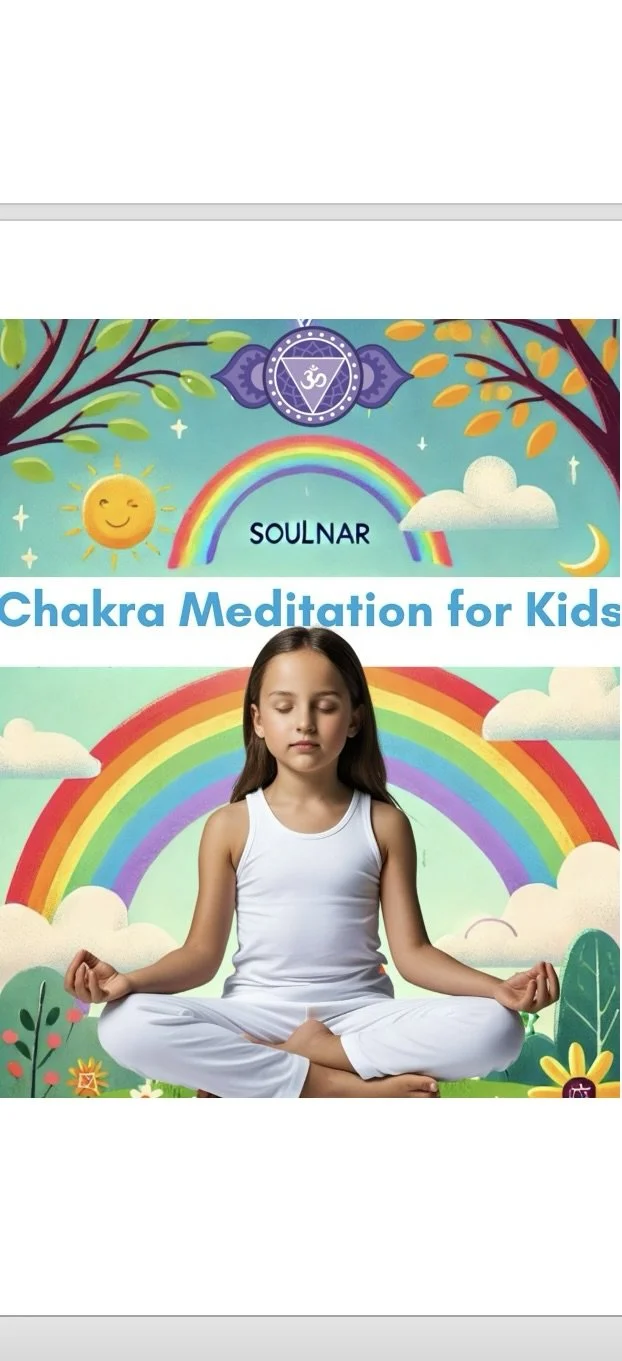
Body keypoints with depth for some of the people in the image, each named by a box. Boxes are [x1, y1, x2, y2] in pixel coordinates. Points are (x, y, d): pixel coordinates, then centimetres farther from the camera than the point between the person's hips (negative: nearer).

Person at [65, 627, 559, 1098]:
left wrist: (499, 988, -17)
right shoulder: (231, 826, 1)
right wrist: (128, 980, -21)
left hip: (359, 1014, 1)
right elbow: (203, 953, -1)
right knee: (127, 1026, -29)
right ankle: (338, 1085, -24)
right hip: (257, 1014, -1)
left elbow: (412, 951, 0)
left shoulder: (384, 823, 2)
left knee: (496, 1029, -27)